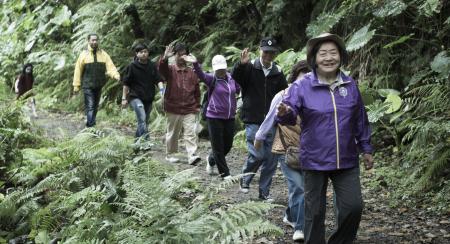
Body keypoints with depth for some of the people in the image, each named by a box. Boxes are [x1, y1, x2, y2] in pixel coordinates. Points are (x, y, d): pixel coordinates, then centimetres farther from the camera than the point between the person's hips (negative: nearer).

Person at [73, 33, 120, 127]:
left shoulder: (103, 54, 4)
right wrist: (76, 85, -5)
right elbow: (78, 70, -2)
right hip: (88, 86, -4)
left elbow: (110, 66, -6)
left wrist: (116, 75, -27)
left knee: (95, 107, 15)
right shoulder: (84, 54, -4)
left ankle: (91, 123, 30)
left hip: (99, 86, 4)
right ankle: (91, 127, -12)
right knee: (90, 107, -10)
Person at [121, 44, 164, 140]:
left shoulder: (152, 66, 5)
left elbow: (158, 80, 4)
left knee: (145, 121, 13)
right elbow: (126, 84, 1)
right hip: (135, 97, -5)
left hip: (148, 98, 5)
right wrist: (124, 98, -2)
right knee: (142, 119, -21)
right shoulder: (132, 66, -4)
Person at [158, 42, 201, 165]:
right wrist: (165, 58, -43)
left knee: (191, 133, -8)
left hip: (190, 110, 1)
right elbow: (161, 68, -24)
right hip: (173, 109, -1)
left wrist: (197, 105, 11)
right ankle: (170, 155, 24)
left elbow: (197, 90, 13)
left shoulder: (192, 72, 7)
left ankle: (192, 156, -11)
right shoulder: (170, 70, 0)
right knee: (172, 133, 11)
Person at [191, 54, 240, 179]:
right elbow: (201, 75, -30)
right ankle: (225, 173, 13)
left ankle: (211, 160, 42)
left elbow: (239, 89, 23)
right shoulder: (212, 79, -9)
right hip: (215, 117, -5)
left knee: (228, 145, 15)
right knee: (218, 147, 1)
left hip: (230, 117, 5)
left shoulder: (232, 78, 5)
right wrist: (195, 64, -49)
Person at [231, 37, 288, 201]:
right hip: (253, 121, -4)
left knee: (271, 159, 5)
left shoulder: (278, 73, 7)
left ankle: (264, 192, 18)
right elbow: (235, 77, -19)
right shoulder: (250, 68, -2)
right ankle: (245, 178, 14)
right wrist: (241, 64, -38)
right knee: (257, 154, -14)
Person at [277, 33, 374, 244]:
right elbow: (291, 113, -20)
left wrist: (366, 149, 16)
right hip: (315, 161, -2)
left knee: (353, 207, -1)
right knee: (315, 212, 6)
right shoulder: (302, 86, -8)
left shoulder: (350, 86, 2)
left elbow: (360, 121, 12)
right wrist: (285, 113, -43)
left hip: (346, 161, 3)